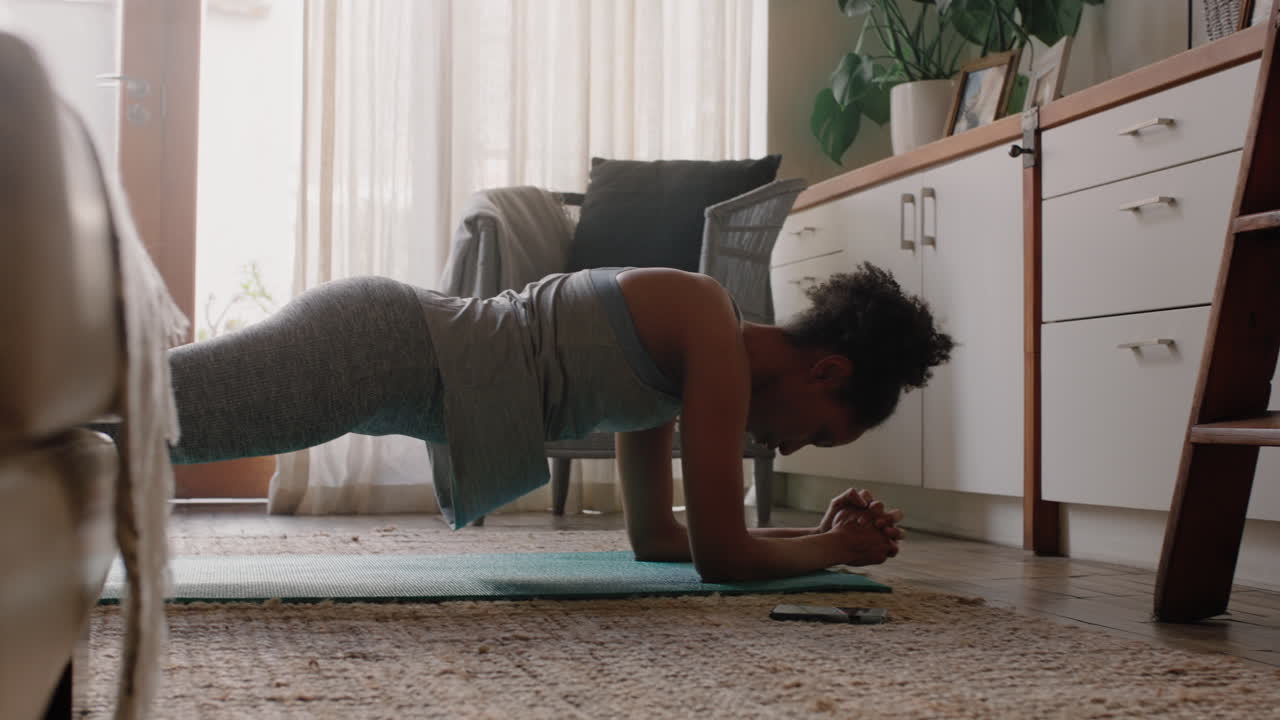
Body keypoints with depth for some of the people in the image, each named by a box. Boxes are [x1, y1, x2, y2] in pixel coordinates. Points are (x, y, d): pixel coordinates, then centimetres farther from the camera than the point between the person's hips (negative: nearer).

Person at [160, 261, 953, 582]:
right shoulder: (716, 339, -9)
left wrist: (821, 531, 24)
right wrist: (837, 548, 6)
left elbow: (656, 535, 26)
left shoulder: (679, 355, 19)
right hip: (377, 344, -9)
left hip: (388, 338, 9)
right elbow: (720, 553, -13)